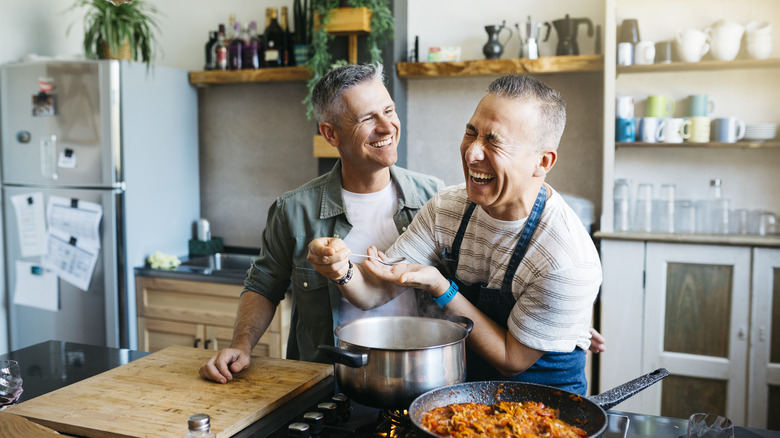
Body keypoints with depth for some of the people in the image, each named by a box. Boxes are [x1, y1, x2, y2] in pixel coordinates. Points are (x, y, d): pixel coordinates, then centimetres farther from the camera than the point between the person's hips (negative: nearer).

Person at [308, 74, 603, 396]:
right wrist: (343, 271, -29)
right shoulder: (447, 207, -7)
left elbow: (511, 361, -17)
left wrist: (439, 287, -26)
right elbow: (375, 292, -6)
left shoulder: (568, 262, -26)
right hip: (465, 386, 5)